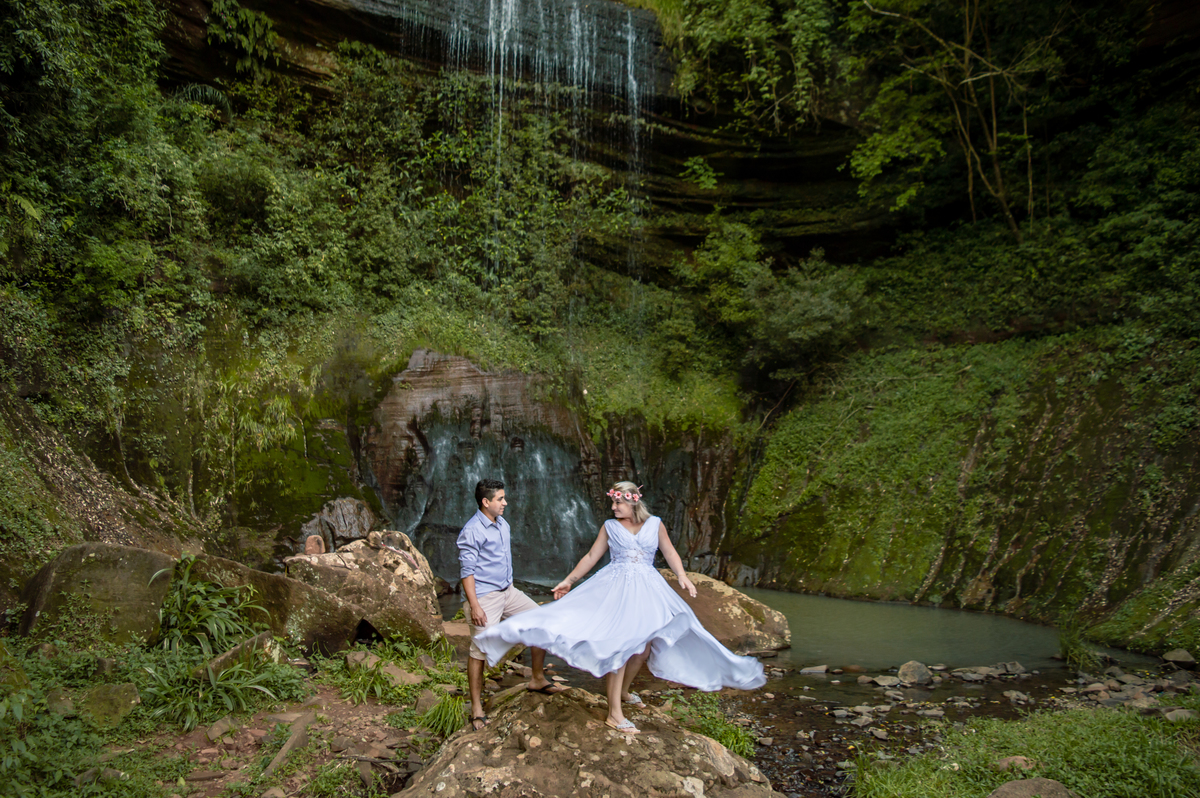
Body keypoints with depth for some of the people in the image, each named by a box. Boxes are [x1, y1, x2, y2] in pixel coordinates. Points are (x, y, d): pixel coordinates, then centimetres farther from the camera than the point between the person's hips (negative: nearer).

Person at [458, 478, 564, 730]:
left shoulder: (503, 524, 10)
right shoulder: (472, 531, -15)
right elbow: (467, 571, -16)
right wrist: (474, 606, -21)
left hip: (507, 592, 8)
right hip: (484, 597, -8)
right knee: (480, 651, -3)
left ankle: (537, 679, 19)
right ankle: (476, 707, 10)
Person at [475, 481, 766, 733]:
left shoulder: (655, 524, 7)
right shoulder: (610, 526, 7)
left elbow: (670, 553, 7)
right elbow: (591, 556, 11)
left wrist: (682, 576, -10)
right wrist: (569, 581, 11)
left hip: (648, 588, 2)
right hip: (615, 585, -2)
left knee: (644, 644, 3)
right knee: (619, 641, -13)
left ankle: (624, 690, 31)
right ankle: (614, 713, -10)